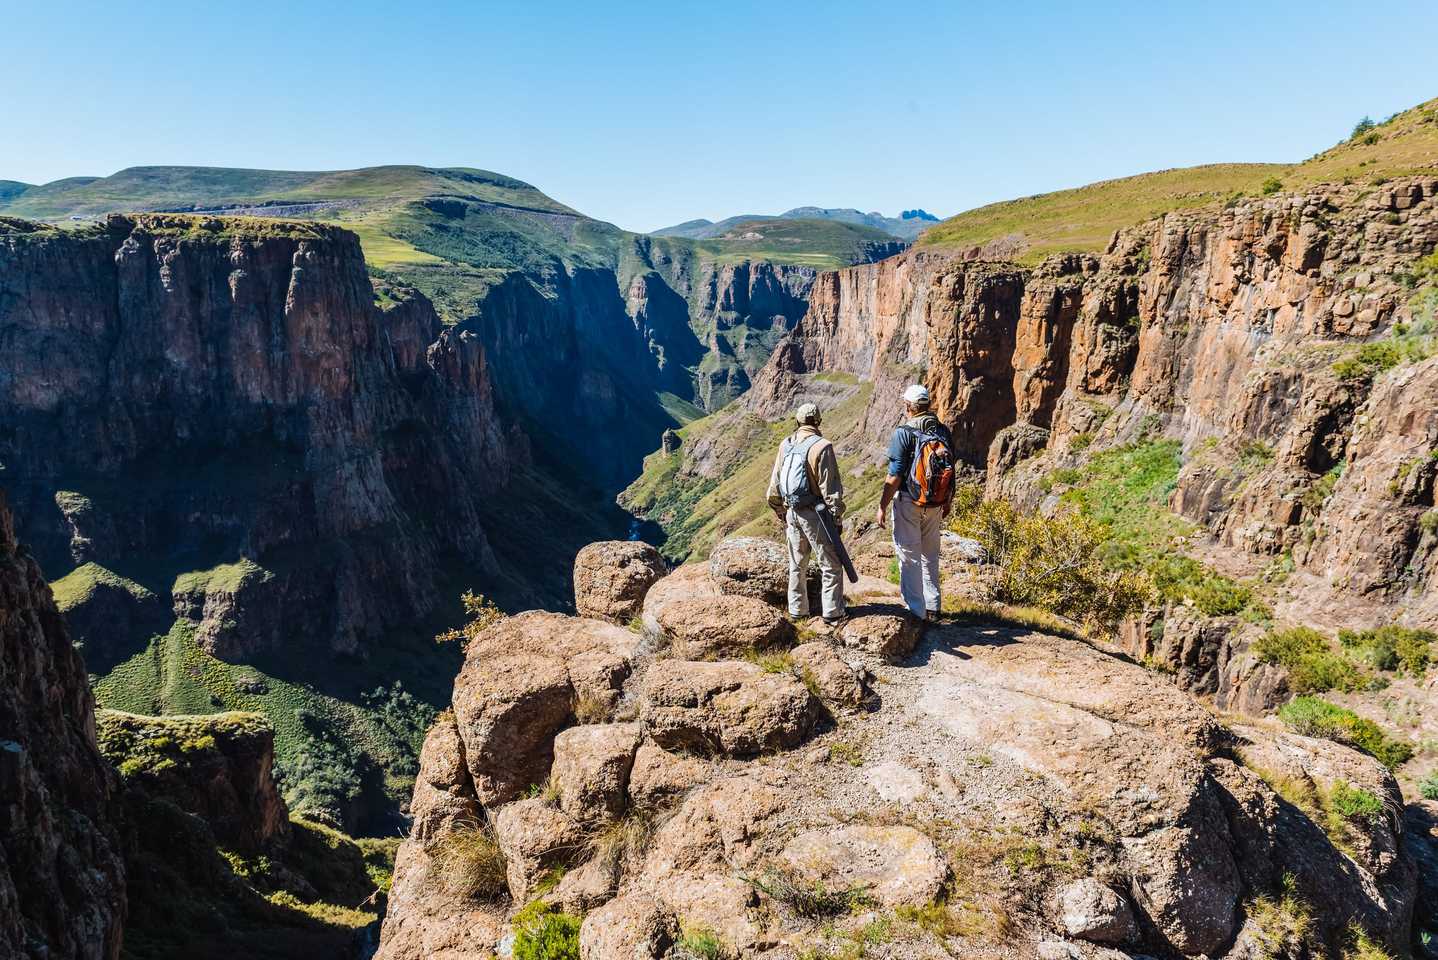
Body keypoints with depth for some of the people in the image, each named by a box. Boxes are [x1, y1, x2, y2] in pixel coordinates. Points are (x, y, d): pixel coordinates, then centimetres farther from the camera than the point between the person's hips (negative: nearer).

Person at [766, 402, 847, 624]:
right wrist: (837, 517, -7)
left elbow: (775, 484, 11)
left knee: (797, 564, 17)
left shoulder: (785, 445, 5)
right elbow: (830, 487, -15)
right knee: (830, 564, 3)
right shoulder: (821, 446, -15)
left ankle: (797, 610, 25)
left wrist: (781, 513, 21)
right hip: (814, 514, -6)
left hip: (791, 512, 6)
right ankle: (833, 614, 4)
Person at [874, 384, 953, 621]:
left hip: (908, 503, -5)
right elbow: (951, 471, 9)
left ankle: (915, 610, 6)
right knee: (930, 556, 17)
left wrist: (882, 507, -10)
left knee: (909, 556, 4)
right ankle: (932, 608, 24)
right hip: (935, 504, 6)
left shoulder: (904, 433, -14)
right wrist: (947, 502, 21)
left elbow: (895, 476, -16)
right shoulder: (943, 432, 3)